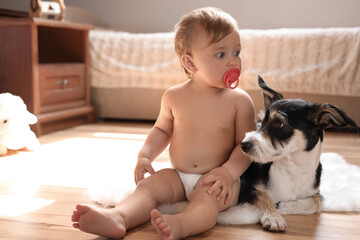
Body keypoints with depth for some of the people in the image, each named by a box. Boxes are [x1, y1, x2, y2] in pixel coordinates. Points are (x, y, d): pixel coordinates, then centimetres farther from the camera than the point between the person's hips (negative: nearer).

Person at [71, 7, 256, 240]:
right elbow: (162, 129, 17)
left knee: (207, 197, -34)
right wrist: (145, 155, 2)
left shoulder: (239, 100, -6)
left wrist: (228, 171, -21)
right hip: (179, 176, 4)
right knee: (148, 186, -20)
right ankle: (118, 217, -45)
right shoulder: (174, 97, 2)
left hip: (216, 178, -3)